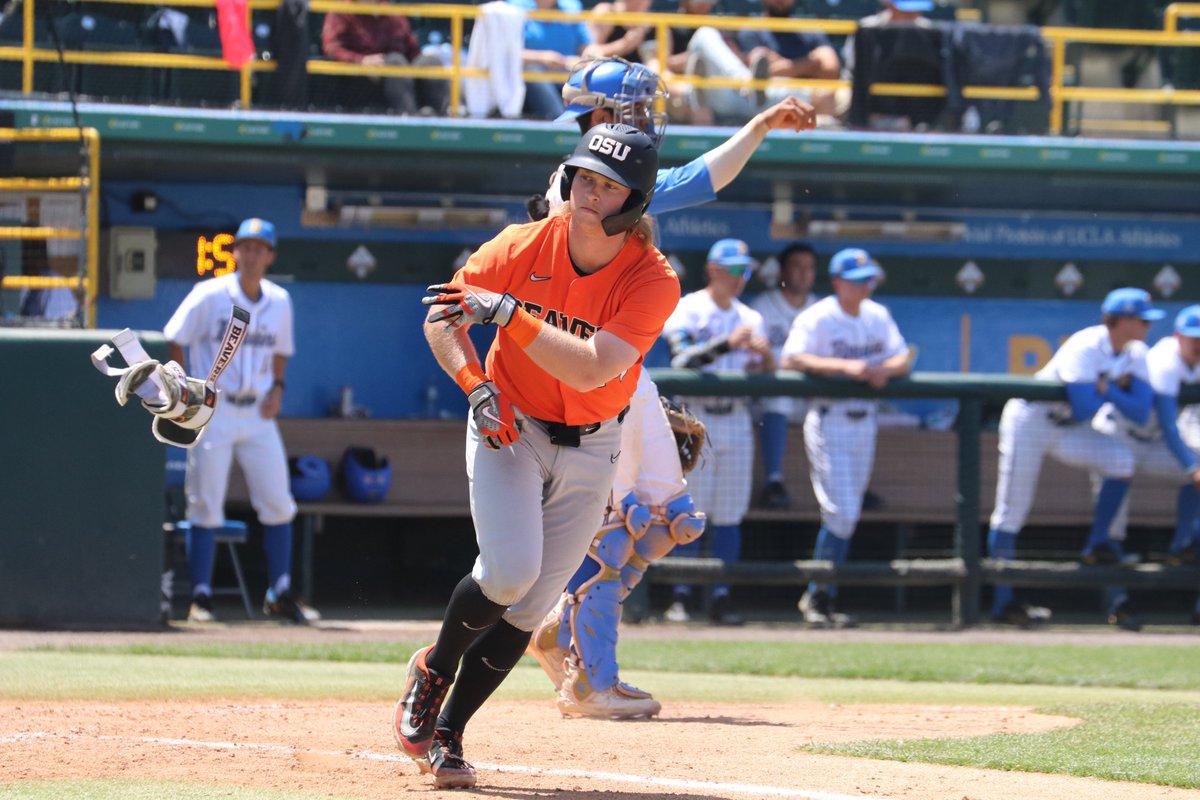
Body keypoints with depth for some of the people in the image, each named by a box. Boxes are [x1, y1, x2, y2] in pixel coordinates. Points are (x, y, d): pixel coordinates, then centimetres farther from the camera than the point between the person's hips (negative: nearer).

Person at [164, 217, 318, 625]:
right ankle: (200, 596, 0)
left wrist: (277, 388, 2)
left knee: (278, 505, 2)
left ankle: (280, 595, 10)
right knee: (205, 506, -5)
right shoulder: (209, 295, -7)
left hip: (258, 413, 4)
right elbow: (173, 341, -4)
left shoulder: (279, 301, 7)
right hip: (213, 411, -4)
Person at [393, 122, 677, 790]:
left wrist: (507, 311, -35)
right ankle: (435, 669, 6)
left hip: (590, 449, 1)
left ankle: (446, 734, 12)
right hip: (508, 428, -1)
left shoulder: (654, 281, -18)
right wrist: (476, 383, -18)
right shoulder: (524, 247, -14)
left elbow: (591, 368, -30)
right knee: (509, 570, -22)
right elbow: (442, 317, -2)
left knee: (528, 607, -1)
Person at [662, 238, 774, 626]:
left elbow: (764, 378, 9)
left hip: (736, 419, 4)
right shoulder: (687, 310, 0)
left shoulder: (750, 318, 14)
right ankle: (680, 595, 0)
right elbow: (683, 359, -16)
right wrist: (728, 344, -25)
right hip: (695, 418, -4)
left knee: (730, 513, 3)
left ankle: (721, 596, 6)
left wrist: (765, 357, -13)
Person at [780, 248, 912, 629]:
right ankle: (820, 595, -1)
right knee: (841, 514, -13)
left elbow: (903, 358, 8)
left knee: (845, 517, 8)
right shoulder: (817, 318, -10)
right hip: (829, 421, -6)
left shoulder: (878, 315, 10)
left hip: (864, 421, 6)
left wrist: (886, 369, -16)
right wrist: (844, 366, -31)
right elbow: (791, 360, -22)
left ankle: (819, 597, 17)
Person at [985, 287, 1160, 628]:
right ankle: (1003, 601, -1)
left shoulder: (1135, 356, -4)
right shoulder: (1085, 348, -26)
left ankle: (1096, 545, -5)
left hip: (1067, 430, 7)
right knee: (1011, 512, -6)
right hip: (1029, 421, -7)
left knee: (1120, 458, -17)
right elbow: (1083, 410, -32)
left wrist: (1108, 389, -22)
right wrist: (1116, 388, -16)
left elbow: (1140, 414, -10)